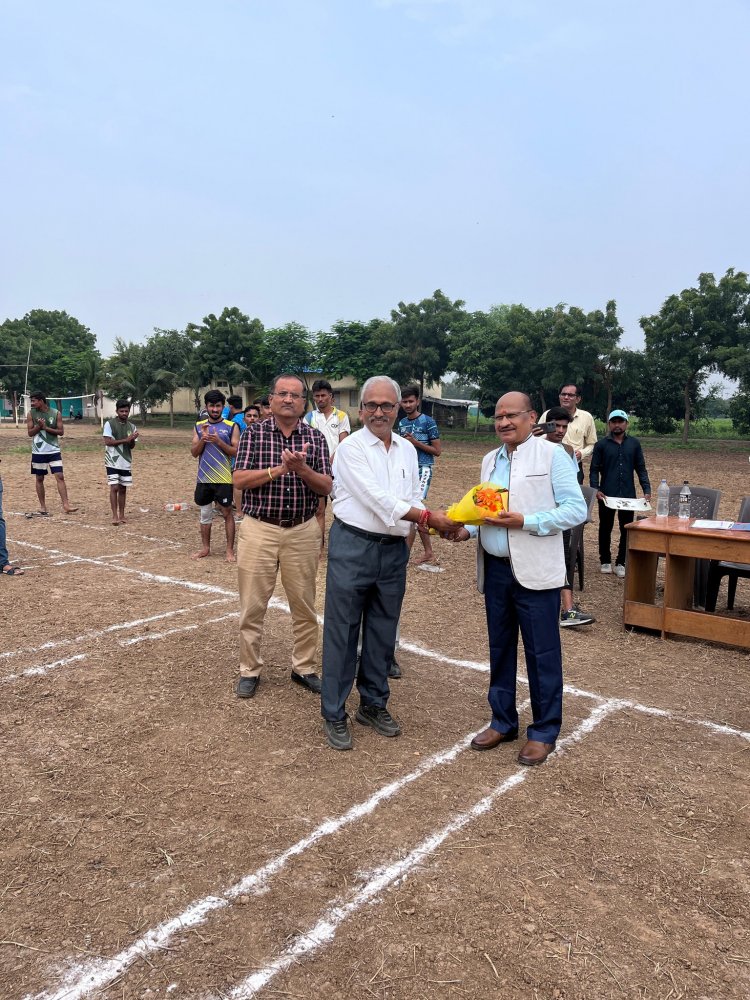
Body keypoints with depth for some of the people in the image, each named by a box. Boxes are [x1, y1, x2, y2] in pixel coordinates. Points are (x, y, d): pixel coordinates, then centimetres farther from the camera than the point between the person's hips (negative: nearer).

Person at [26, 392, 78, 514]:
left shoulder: (56, 413, -2)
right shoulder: (31, 414, 1)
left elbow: (61, 431, -5)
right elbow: (30, 433, -1)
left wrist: (46, 427, -15)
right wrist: (39, 426, -18)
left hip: (54, 451, -1)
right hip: (38, 452, 1)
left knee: (60, 477, -8)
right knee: (39, 479, 7)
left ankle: (66, 505, -10)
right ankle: (42, 506, 17)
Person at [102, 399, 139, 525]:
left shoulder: (132, 427, 8)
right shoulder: (109, 423, -5)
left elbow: (132, 446, 6)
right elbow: (108, 442, -12)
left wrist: (132, 440, -16)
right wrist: (125, 440, -17)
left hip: (126, 463, 4)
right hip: (113, 462, -4)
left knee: (123, 489, 9)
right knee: (114, 488, -9)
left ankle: (122, 515, 15)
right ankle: (115, 516, -5)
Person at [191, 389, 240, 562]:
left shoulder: (231, 427, -2)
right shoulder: (199, 426, 8)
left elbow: (236, 452, -7)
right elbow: (194, 452, 4)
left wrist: (218, 441, -18)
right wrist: (203, 438, -13)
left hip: (223, 479, -4)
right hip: (204, 478, 4)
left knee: (227, 513, 1)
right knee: (205, 513, 12)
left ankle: (230, 550, 8)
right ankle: (205, 548, 24)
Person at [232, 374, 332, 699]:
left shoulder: (315, 438, 3)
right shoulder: (254, 433, -1)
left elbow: (326, 487, -3)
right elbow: (239, 480, -10)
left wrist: (301, 468, -21)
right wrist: (280, 468, -19)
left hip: (303, 532, 2)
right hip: (259, 529, -1)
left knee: (304, 606, 11)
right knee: (252, 606, 6)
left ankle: (303, 668, 27)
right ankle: (249, 670, 22)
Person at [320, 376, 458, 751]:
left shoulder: (408, 449, 11)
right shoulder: (350, 448, -8)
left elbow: (413, 498, 14)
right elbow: (377, 498, -17)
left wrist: (420, 525, -7)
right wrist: (427, 517, -21)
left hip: (393, 550, 6)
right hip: (353, 547, -5)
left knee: (383, 632, 14)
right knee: (342, 632, 1)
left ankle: (374, 704, 30)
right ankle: (334, 713, 14)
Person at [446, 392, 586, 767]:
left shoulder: (552, 455, -6)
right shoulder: (490, 460, 13)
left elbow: (577, 509, -11)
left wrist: (525, 522, -19)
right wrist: (466, 530, -2)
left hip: (534, 571, -6)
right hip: (494, 569, 6)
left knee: (542, 653, 3)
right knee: (499, 649, 15)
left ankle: (544, 731, 19)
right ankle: (503, 721, 31)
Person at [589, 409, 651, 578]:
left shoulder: (634, 444, 6)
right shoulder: (601, 445, 0)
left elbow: (641, 469, 8)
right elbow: (594, 470, -1)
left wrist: (647, 490, -3)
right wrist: (595, 489, -15)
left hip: (628, 494, 2)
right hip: (606, 494, -1)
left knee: (627, 530, 4)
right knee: (605, 528, 8)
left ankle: (621, 563, 14)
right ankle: (605, 561, 21)